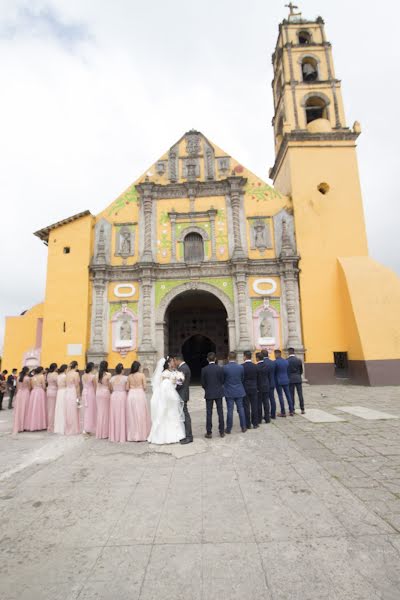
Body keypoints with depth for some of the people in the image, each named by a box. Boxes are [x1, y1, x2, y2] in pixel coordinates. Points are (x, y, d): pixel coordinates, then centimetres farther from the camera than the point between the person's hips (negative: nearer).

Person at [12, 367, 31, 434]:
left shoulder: (18, 378, 4)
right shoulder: (28, 378, -11)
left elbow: (17, 388, 10)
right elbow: (29, 388, -6)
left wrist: (18, 394, 19)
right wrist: (30, 394, 9)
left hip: (19, 394, 5)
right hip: (26, 394, -5)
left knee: (18, 410, 9)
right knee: (24, 410, 3)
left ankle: (18, 427, 15)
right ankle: (23, 426, 7)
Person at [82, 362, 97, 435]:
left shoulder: (83, 376, 2)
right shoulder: (92, 376, -16)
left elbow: (83, 386, 8)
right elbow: (95, 387, -9)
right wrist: (96, 395, 0)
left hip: (84, 393, 6)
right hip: (91, 393, -6)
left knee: (86, 411, 15)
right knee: (91, 411, 5)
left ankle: (85, 428, 19)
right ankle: (89, 429, 10)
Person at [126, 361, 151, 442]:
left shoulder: (129, 376, 3)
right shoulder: (142, 375, -5)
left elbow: (127, 388, 4)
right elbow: (144, 387, -7)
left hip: (131, 395, 3)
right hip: (140, 395, -3)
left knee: (132, 416, 10)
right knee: (141, 415, 6)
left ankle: (132, 436, 17)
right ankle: (141, 435, 10)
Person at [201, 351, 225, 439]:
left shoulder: (204, 369, -9)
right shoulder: (220, 368, -7)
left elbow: (203, 383, -4)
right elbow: (222, 381, 0)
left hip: (208, 393, -1)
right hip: (219, 393, 1)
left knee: (209, 413, 6)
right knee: (220, 412, 9)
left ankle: (209, 432, 11)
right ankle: (222, 431, 16)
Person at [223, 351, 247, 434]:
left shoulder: (225, 368, -13)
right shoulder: (241, 367, -6)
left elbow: (222, 380, -4)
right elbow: (242, 379, 5)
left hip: (229, 392, -2)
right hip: (239, 391, 2)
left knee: (230, 410, 4)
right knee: (241, 409, 12)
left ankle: (228, 429, 12)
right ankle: (243, 427, 19)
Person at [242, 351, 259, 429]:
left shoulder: (242, 366, -14)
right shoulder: (255, 366, -2)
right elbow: (257, 377, 5)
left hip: (245, 389, -3)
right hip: (254, 388, 3)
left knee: (246, 407, 5)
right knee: (254, 406, 10)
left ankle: (248, 424, 10)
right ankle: (255, 424, 16)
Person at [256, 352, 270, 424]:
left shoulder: (256, 367, -17)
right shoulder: (266, 366, -1)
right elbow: (268, 376, 5)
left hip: (259, 387, -4)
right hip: (266, 387, 5)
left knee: (259, 403, 4)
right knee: (266, 402, 10)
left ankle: (259, 419, 11)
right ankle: (267, 418, 15)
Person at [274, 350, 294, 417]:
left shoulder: (275, 362, -12)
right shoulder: (286, 361, 5)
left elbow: (274, 372, -6)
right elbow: (288, 371, 11)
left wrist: (274, 381, 8)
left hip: (278, 381, -5)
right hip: (286, 381, 5)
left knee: (280, 396, 1)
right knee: (288, 395, 10)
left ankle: (283, 412, 4)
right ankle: (291, 411, 16)